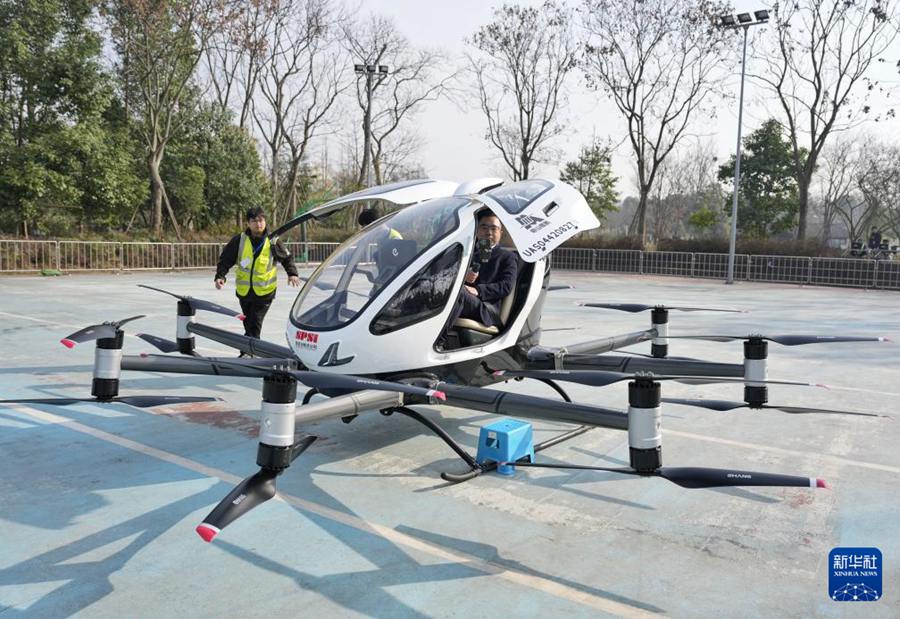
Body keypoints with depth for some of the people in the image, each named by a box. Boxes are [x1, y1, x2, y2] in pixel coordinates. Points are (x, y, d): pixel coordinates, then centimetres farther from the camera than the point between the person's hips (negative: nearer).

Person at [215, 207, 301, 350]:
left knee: (254, 325, -11)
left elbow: (287, 258, 7)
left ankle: (246, 352, -7)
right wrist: (220, 276, -15)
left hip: (265, 291, -2)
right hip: (243, 290, 2)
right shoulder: (239, 240, -7)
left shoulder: (272, 242, -7)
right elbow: (225, 259, -1)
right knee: (248, 324, 16)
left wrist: (292, 273, -7)